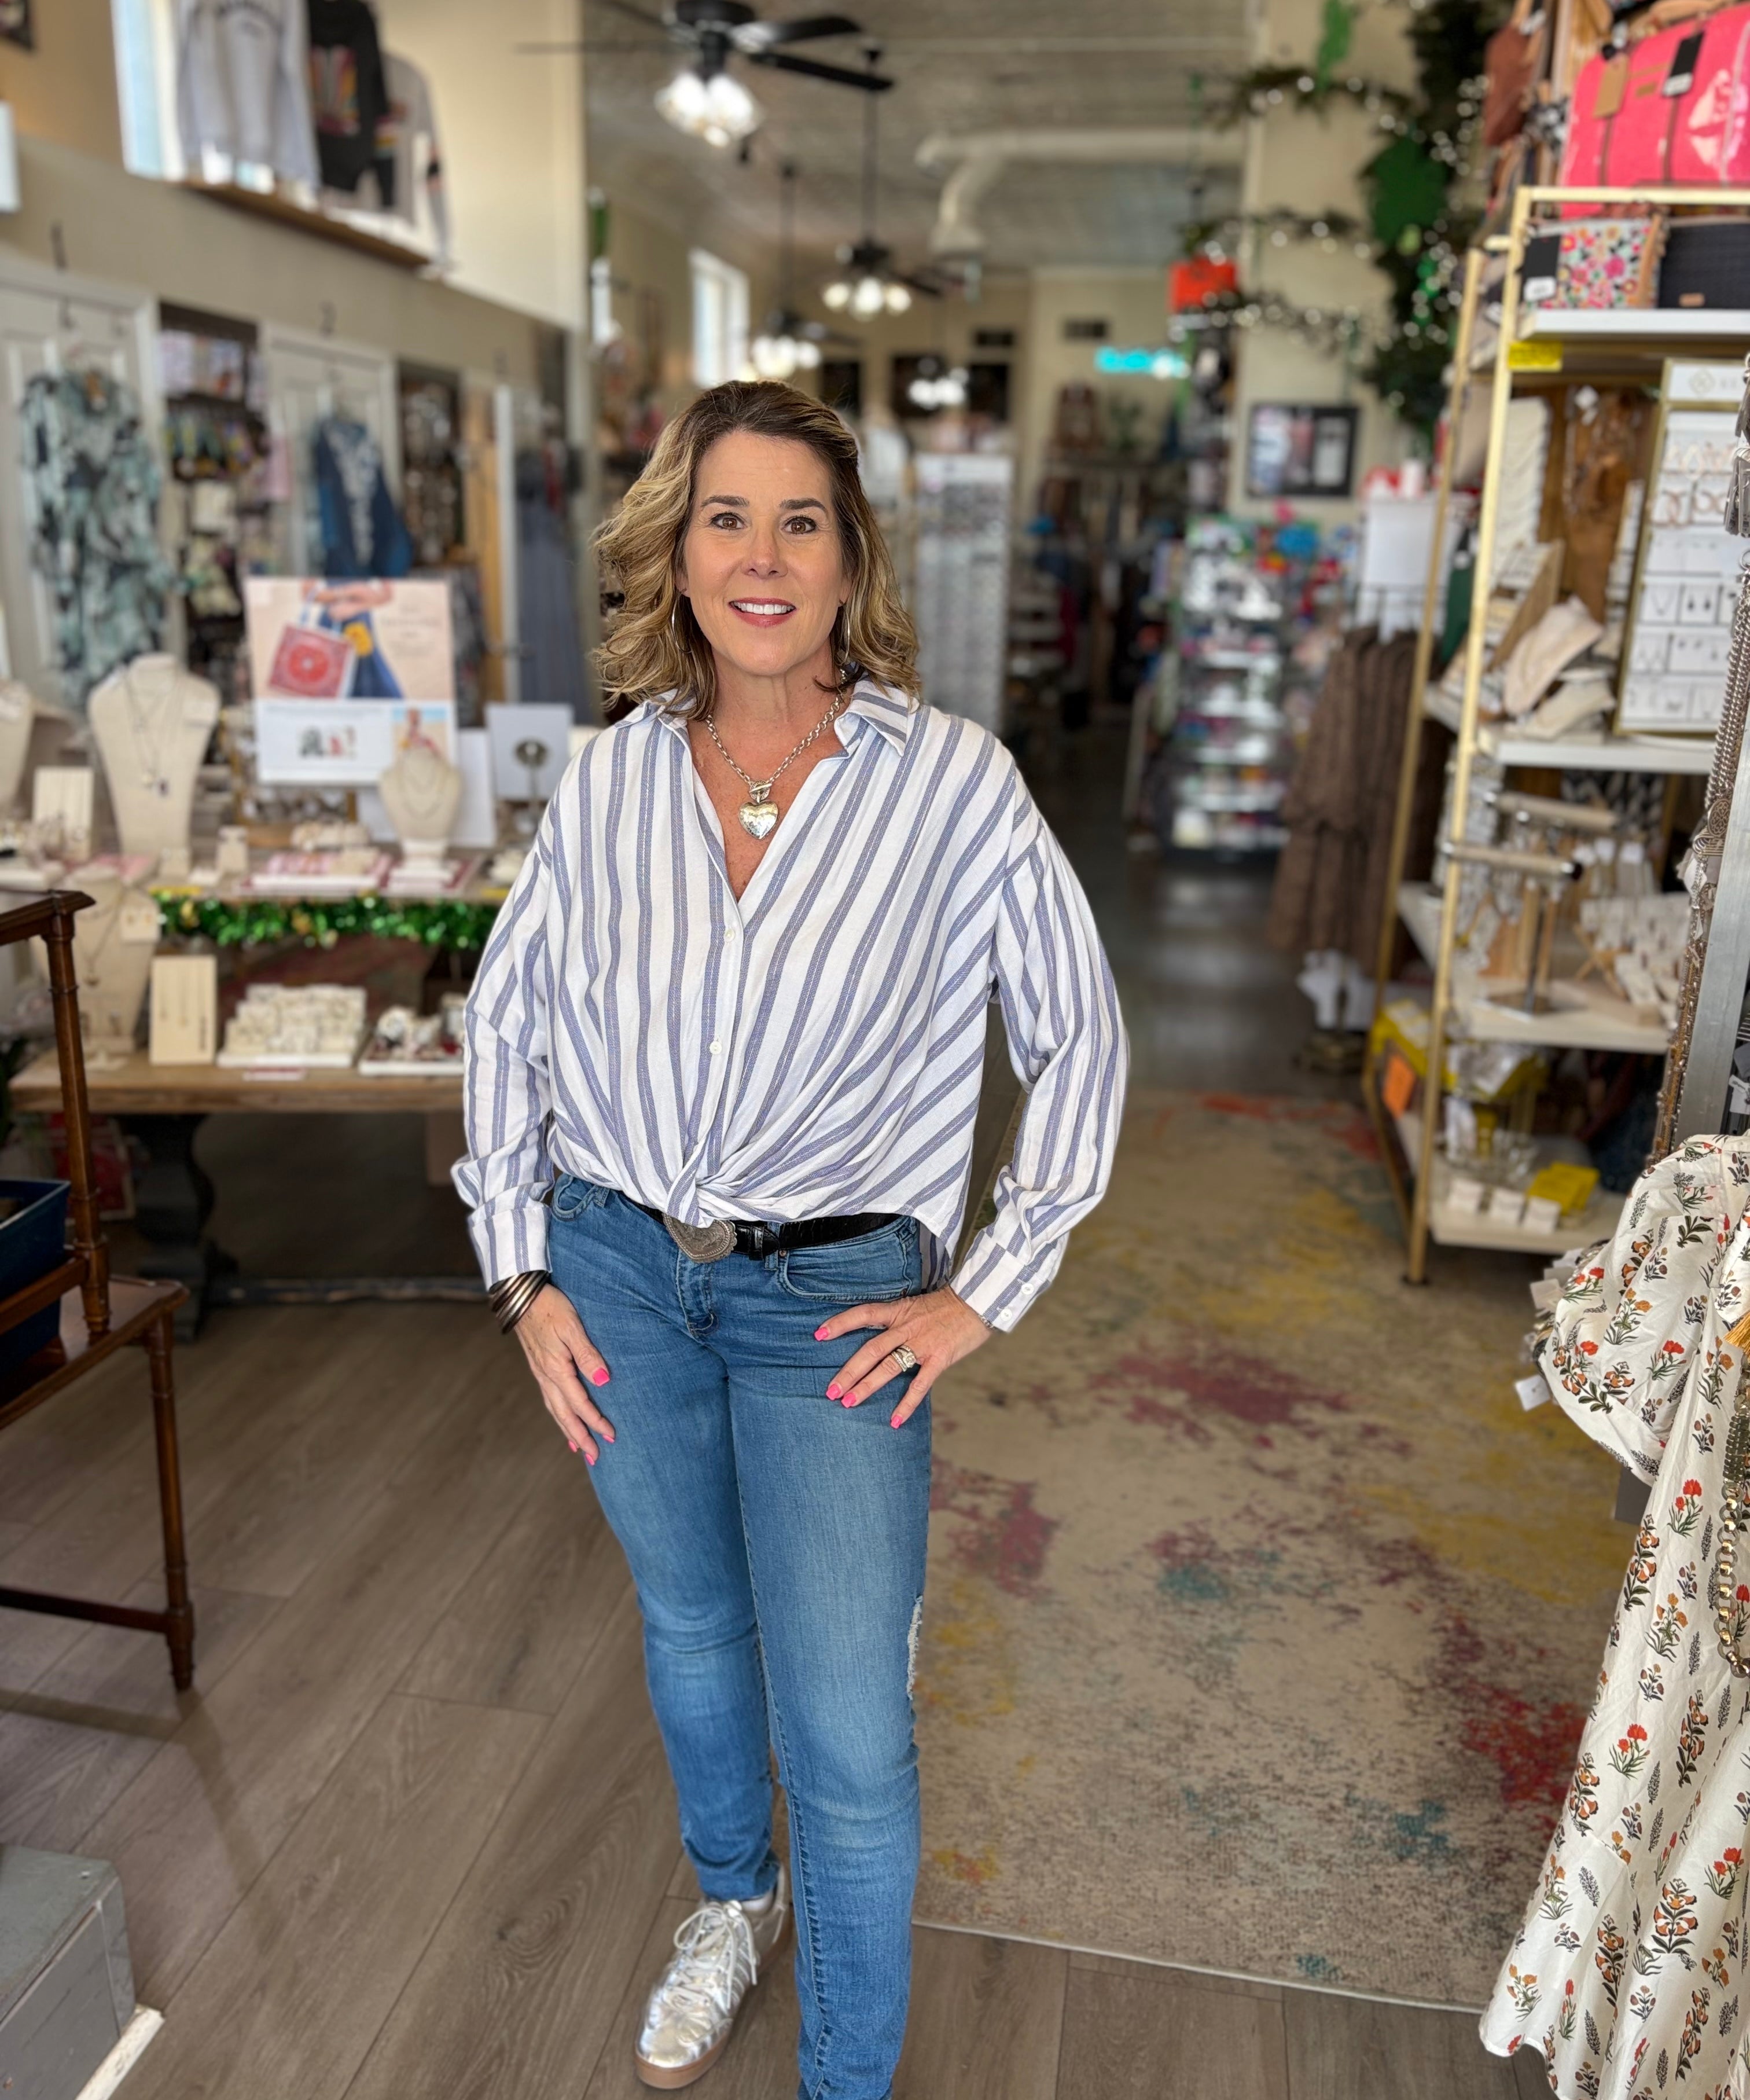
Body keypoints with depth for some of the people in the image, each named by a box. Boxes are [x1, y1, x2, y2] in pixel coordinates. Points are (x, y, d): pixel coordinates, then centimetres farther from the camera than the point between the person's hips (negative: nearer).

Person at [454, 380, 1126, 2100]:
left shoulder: (952, 781, -11)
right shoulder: (609, 776, -2)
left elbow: (1077, 1039, -4)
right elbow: (504, 1017, 8)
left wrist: (988, 1290, -6)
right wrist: (521, 1270, 3)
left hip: (832, 1303, -3)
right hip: (617, 1272, 4)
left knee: (847, 1745, 2)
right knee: (688, 1625, 24)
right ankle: (733, 1900, 54)